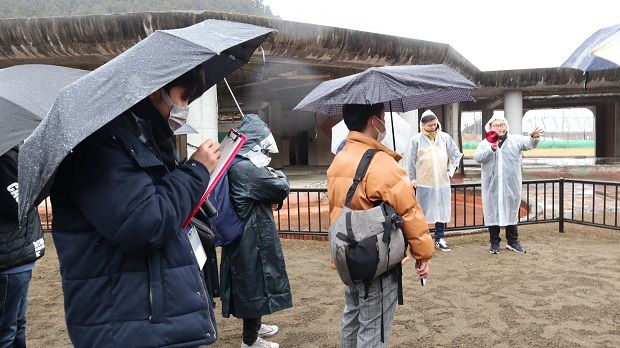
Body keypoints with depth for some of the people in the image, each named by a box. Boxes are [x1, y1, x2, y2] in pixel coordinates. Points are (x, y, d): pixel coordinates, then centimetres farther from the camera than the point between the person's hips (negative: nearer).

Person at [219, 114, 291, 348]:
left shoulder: (238, 164, 9)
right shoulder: (246, 168, -23)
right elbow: (281, 188, -21)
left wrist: (269, 185, -3)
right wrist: (278, 174, 0)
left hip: (247, 235, 10)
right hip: (253, 237, -10)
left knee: (251, 282, 23)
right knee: (255, 283, 3)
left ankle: (254, 325, 41)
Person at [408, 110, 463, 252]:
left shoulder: (445, 137, 5)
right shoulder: (417, 139, -3)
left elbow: (456, 154, 14)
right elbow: (412, 160, 1)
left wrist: (451, 170, 6)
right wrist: (412, 179, 0)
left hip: (442, 181, 3)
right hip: (423, 183, -3)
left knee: (442, 210, 9)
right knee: (423, 211, 3)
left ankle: (440, 239, 20)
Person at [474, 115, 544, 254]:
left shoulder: (515, 140, 5)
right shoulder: (485, 143, 5)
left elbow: (528, 143, -13)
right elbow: (478, 158, -9)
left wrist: (534, 137, -34)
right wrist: (492, 149, -22)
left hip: (511, 185, 0)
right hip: (492, 186, 0)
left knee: (511, 212, 10)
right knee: (493, 212, 5)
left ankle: (512, 241, 23)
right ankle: (494, 243, 16)